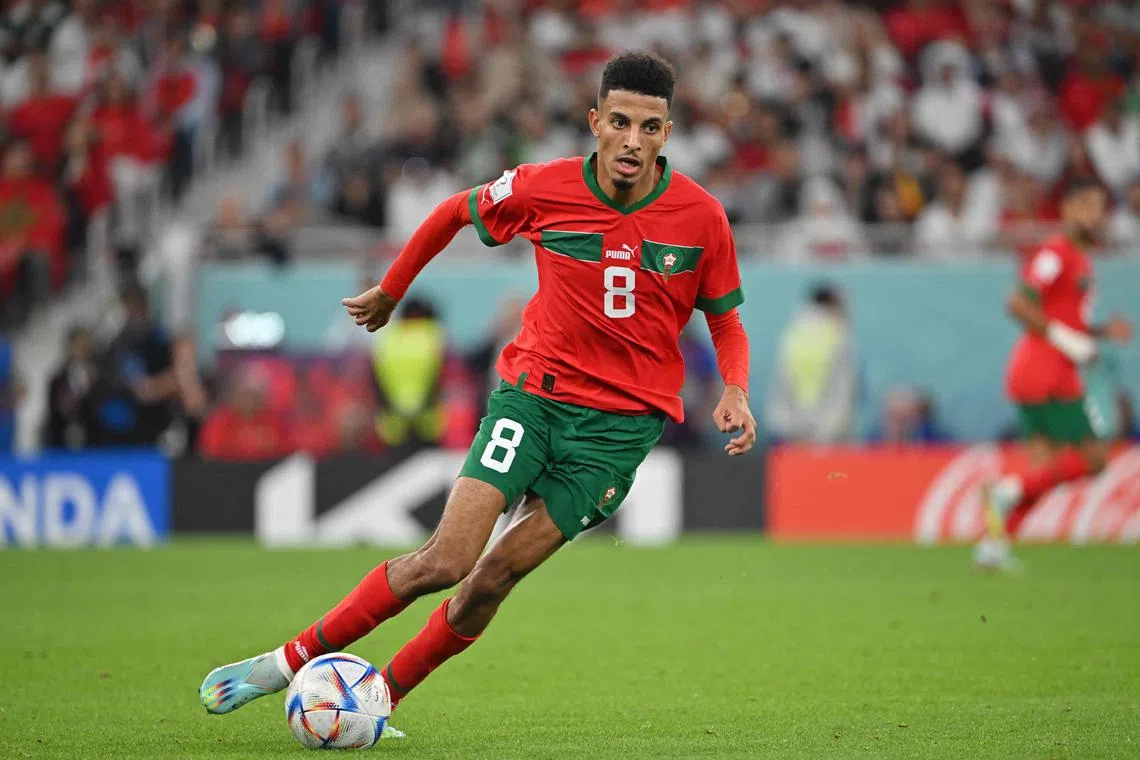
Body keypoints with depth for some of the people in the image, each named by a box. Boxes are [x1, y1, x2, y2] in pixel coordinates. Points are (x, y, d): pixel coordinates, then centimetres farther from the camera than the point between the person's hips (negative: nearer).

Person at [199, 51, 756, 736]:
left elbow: (725, 319, 6)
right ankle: (289, 661, -1)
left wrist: (735, 392, -12)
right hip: (535, 390, 0)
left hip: (625, 420, 0)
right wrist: (391, 291, 20)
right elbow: (459, 211, 11)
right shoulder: (544, 189, -9)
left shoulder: (701, 216, -8)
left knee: (496, 575, -9)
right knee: (446, 559, -14)